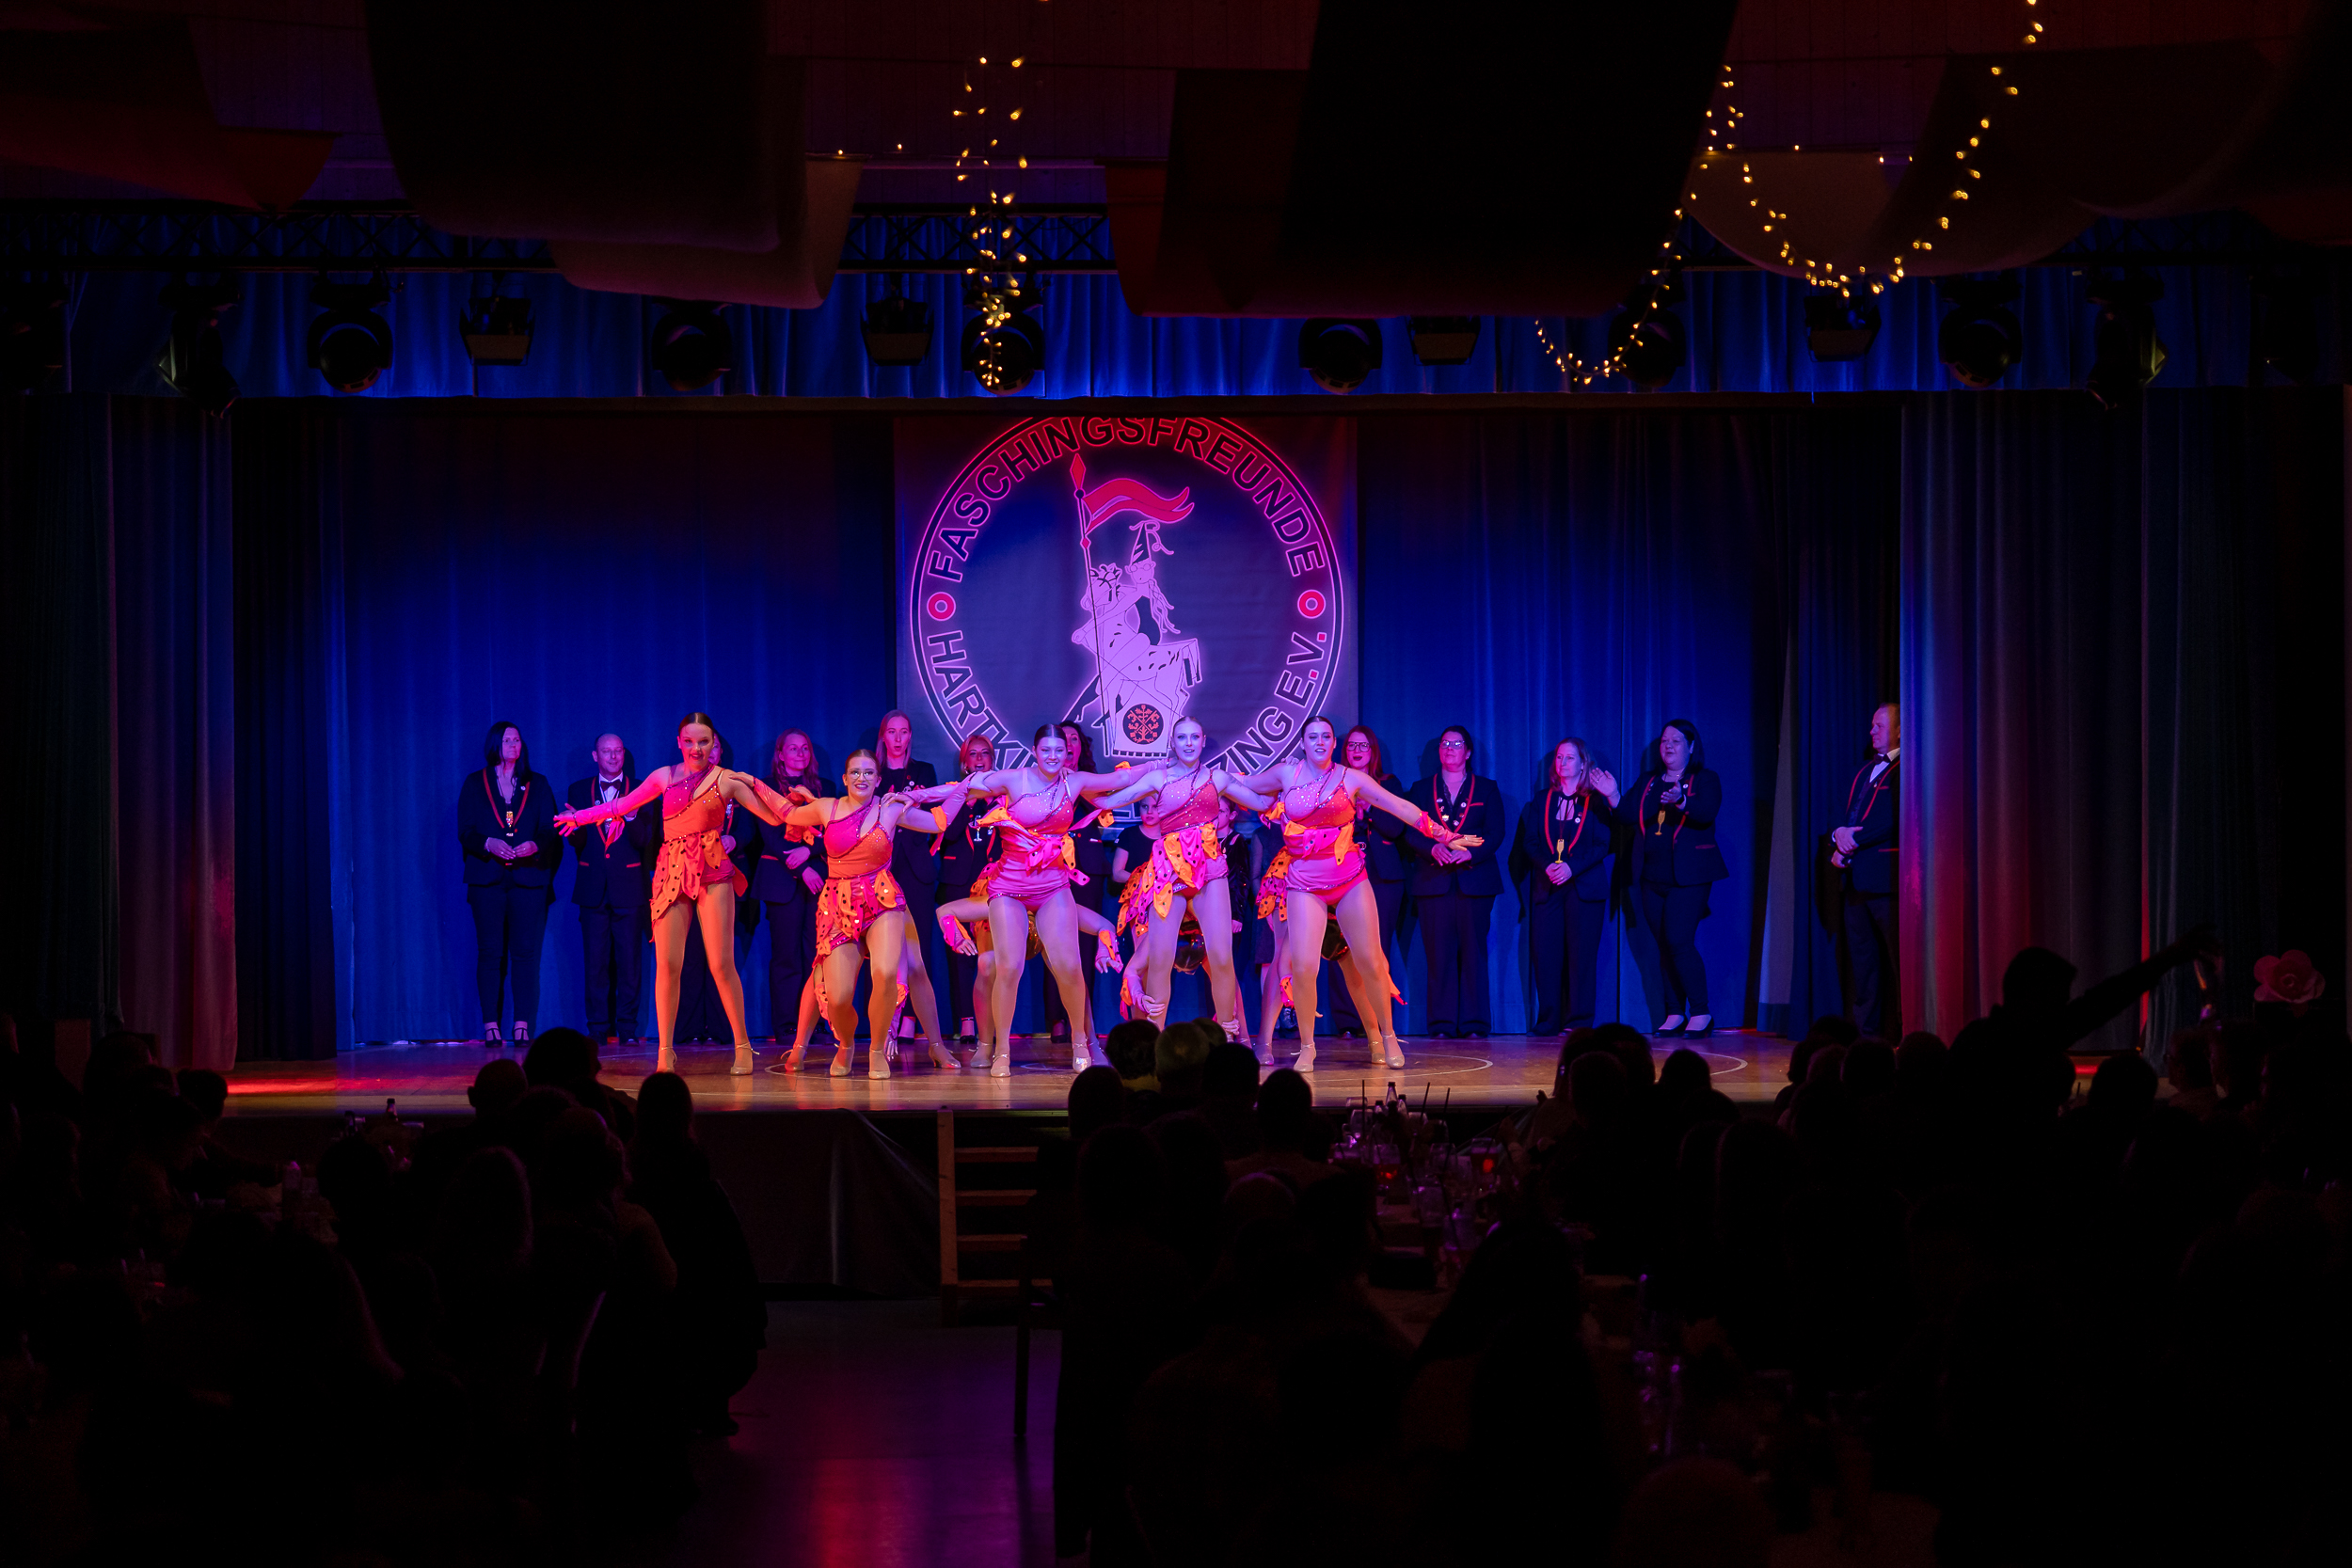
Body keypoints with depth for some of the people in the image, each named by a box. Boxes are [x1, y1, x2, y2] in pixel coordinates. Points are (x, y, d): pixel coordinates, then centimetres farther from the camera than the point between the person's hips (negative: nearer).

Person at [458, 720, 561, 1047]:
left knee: (526, 952, -5)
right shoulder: (474, 785, 11)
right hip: (487, 880, 0)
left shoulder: (537, 785, 13)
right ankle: (490, 1026, -3)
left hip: (529, 880, 0)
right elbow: (466, 832, 4)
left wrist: (534, 846, -14)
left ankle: (523, 1026, -4)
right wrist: (489, 844, -16)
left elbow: (551, 833, 7)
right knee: (490, 953, -4)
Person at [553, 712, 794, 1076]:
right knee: (667, 965, -6)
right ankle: (665, 1050, 2)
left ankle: (742, 1046, 3)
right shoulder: (664, 777, 13)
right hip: (671, 874, 2)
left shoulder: (728, 780, 7)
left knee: (721, 964, -7)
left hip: (712, 872, -2)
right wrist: (580, 817, 32)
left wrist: (755, 784, -9)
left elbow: (775, 816, 4)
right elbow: (621, 806, 25)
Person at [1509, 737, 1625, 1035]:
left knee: (1581, 954, -6)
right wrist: (1546, 866, -11)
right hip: (1547, 887, 3)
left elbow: (1603, 845, -2)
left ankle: (1578, 1021, -5)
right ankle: (1549, 1021, 0)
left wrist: (1572, 867, -14)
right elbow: (1529, 842, 8)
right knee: (1545, 952, -5)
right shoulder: (1542, 801, 15)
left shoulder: (1596, 801, 6)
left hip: (1584, 886, -3)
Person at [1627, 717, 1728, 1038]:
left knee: (1679, 941, -16)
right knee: (1665, 946, 5)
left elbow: (1707, 813, -17)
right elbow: (1630, 816, 7)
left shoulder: (1705, 780, 2)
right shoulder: (1648, 782, 17)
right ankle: (1675, 1014, 10)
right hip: (1652, 878, 5)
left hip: (1688, 876, -5)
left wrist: (1681, 802, -36)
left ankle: (1700, 1012, -9)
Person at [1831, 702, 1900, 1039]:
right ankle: (1867, 1030, 15)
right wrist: (1838, 837, -1)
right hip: (1856, 880, 9)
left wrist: (1852, 841, -14)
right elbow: (1847, 821, 21)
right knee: (1862, 959, 10)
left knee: (1898, 958, -7)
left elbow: (1893, 820, -18)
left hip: (1886, 878, -9)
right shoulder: (1864, 771, 21)